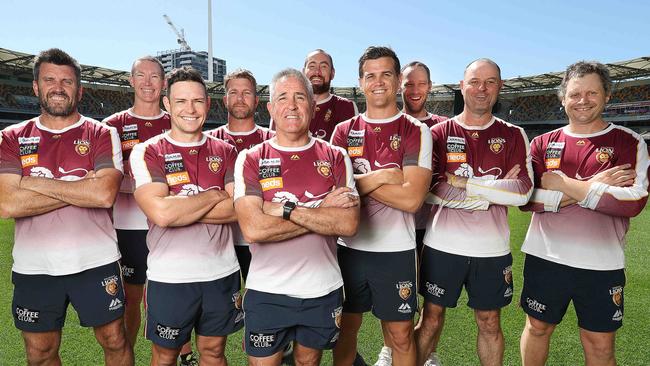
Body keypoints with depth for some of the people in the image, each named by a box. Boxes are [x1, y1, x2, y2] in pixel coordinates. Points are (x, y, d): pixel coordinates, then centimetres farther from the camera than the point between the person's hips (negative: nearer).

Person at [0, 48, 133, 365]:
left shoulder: (102, 135, -2)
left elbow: (105, 194, -18)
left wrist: (38, 183, -13)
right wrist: (82, 188, -14)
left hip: (96, 262, -2)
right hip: (33, 267, 2)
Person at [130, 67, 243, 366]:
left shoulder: (225, 152, 2)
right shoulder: (147, 153, -6)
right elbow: (160, 213, -22)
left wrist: (178, 209, -17)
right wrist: (215, 195, -13)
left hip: (221, 272, 2)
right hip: (168, 277, -2)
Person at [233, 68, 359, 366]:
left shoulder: (335, 158, 0)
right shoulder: (251, 159, -5)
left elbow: (349, 224, -13)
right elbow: (252, 228, -19)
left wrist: (286, 209, -20)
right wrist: (323, 212, -16)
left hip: (323, 289, 2)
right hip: (266, 291, -1)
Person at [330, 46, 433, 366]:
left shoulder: (416, 132, -5)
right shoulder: (344, 132, 4)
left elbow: (411, 198, -17)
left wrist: (358, 180, -14)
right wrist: (380, 176, -18)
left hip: (396, 250, -2)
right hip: (349, 247, 3)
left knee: (401, 335, 12)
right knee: (346, 327, 17)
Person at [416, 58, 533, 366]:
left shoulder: (514, 136, 3)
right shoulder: (439, 133, -1)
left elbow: (523, 192, -9)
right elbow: (429, 190, -14)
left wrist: (463, 183, -14)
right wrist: (497, 189, -13)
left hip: (492, 248, 2)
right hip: (442, 244, -1)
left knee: (490, 323, 16)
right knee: (431, 317, 11)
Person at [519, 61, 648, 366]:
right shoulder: (543, 144, 3)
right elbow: (526, 198, -9)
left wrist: (564, 184, -16)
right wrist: (589, 187, -17)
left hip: (601, 264, -1)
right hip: (544, 258, 2)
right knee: (537, 328, 17)